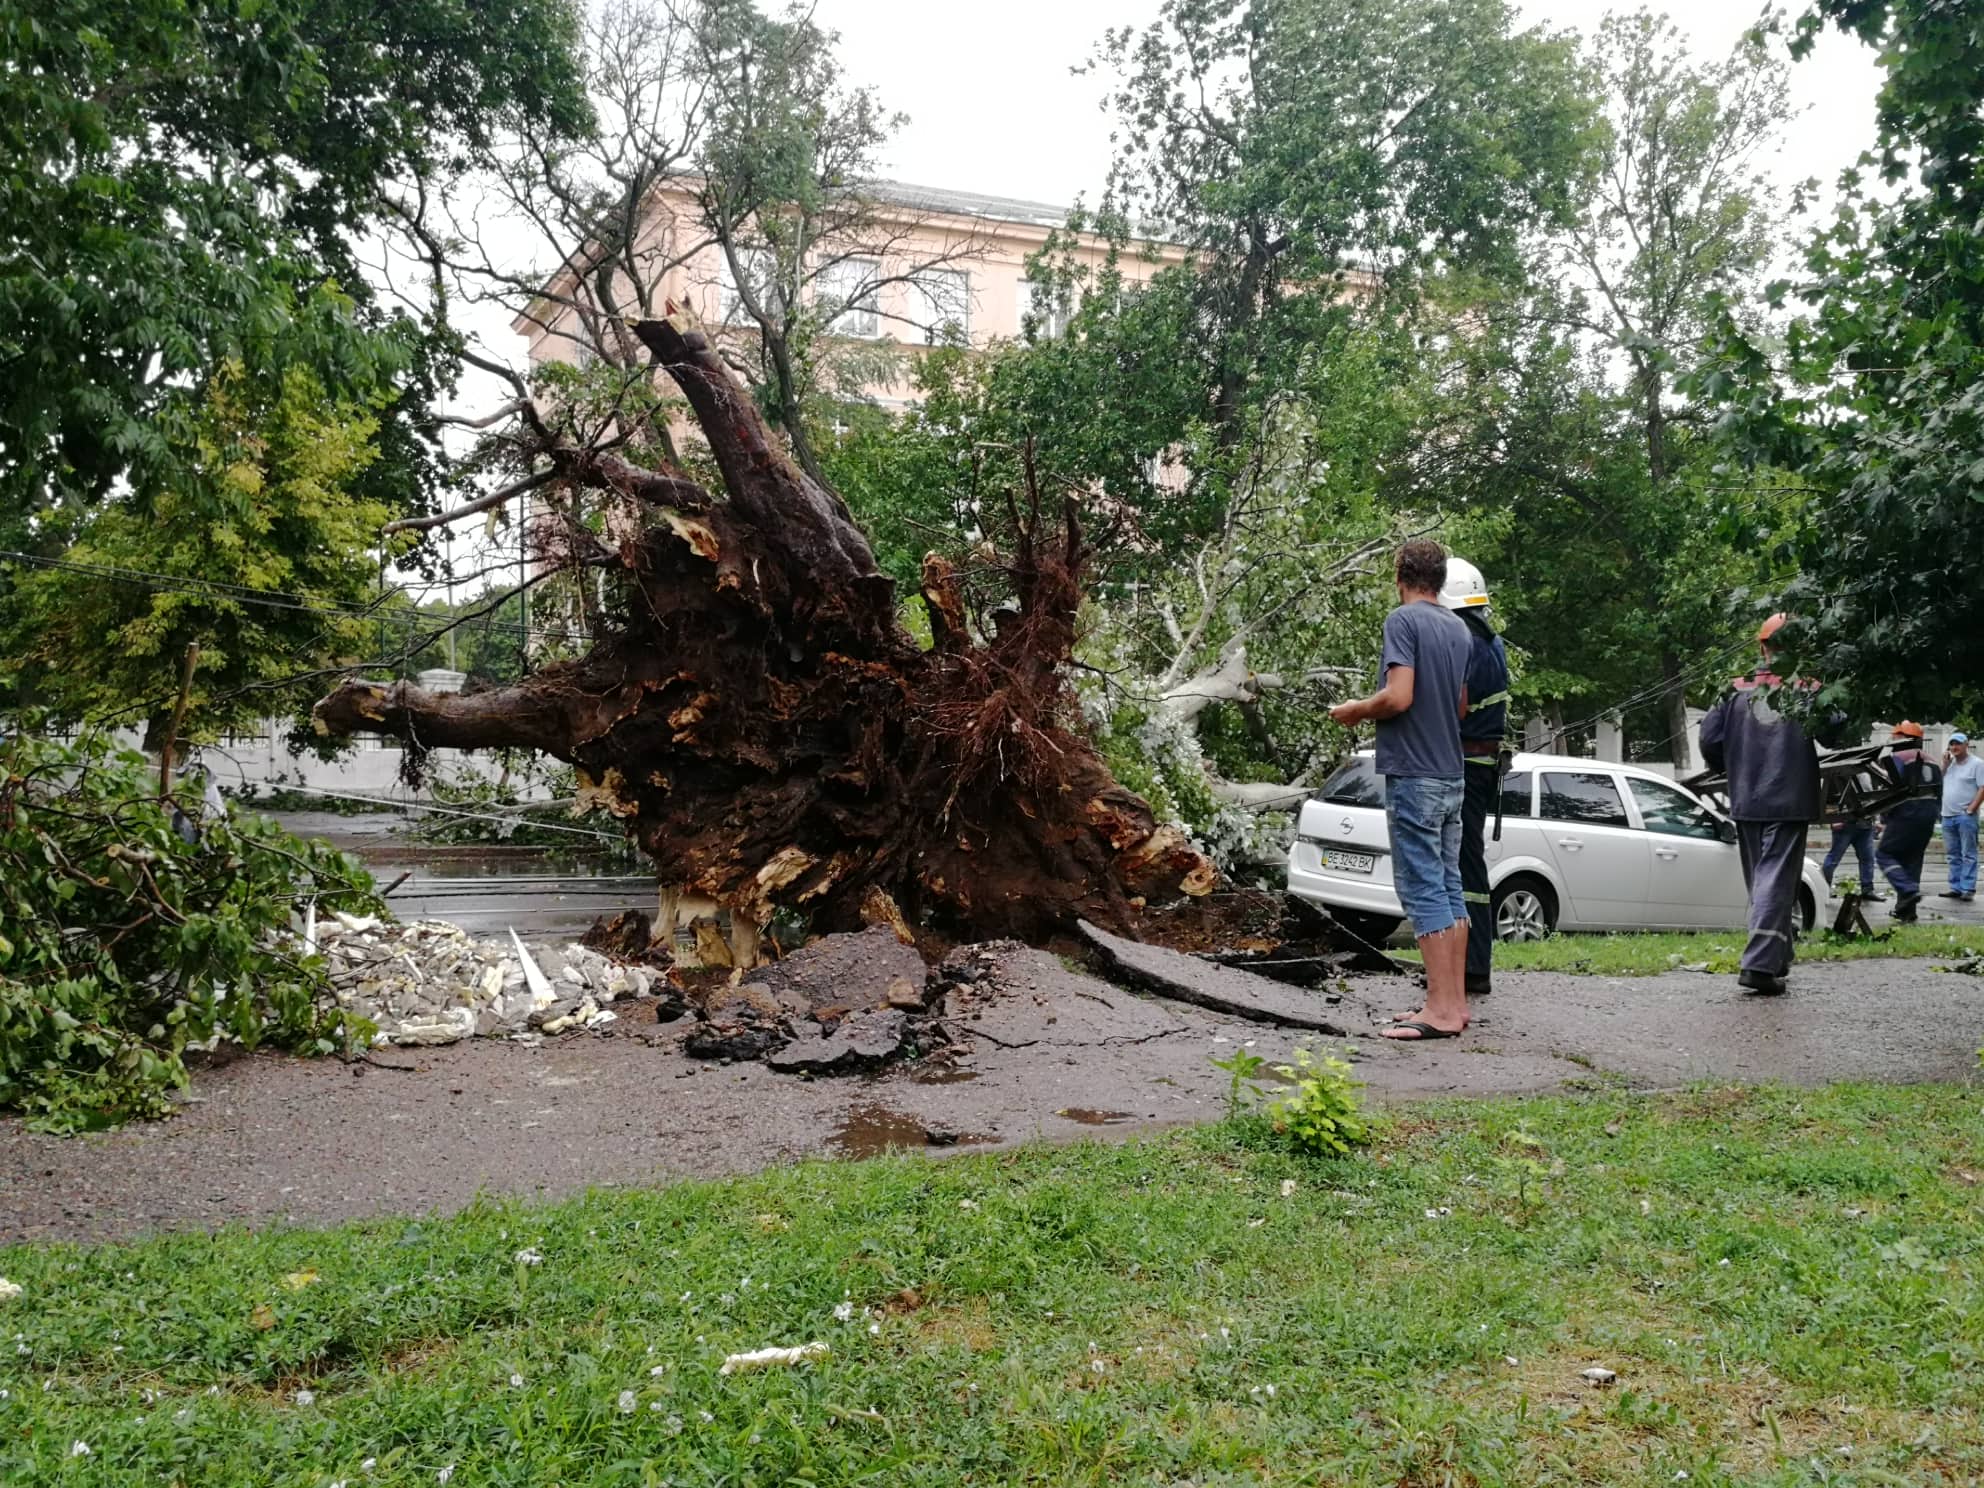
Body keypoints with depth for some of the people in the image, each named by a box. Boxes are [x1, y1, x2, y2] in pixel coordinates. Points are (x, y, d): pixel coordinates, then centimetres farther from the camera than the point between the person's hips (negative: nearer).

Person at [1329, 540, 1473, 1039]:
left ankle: (1441, 1009, -7)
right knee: (1448, 887, 10)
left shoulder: (1404, 620, -10)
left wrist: (1354, 711, -4)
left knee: (1423, 889, -7)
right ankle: (1454, 1002, 13)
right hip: (1450, 774, 8)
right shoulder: (1459, 630, 13)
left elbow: (1398, 697, -20)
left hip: (1413, 773, -8)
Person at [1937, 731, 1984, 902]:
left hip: (1966, 817, -7)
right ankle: (1956, 887, 14)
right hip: (1948, 816, 7)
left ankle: (1968, 889, -7)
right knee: (1954, 855, 10)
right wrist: (1945, 764, 4)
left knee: (1968, 855, -5)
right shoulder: (1949, 763, 15)